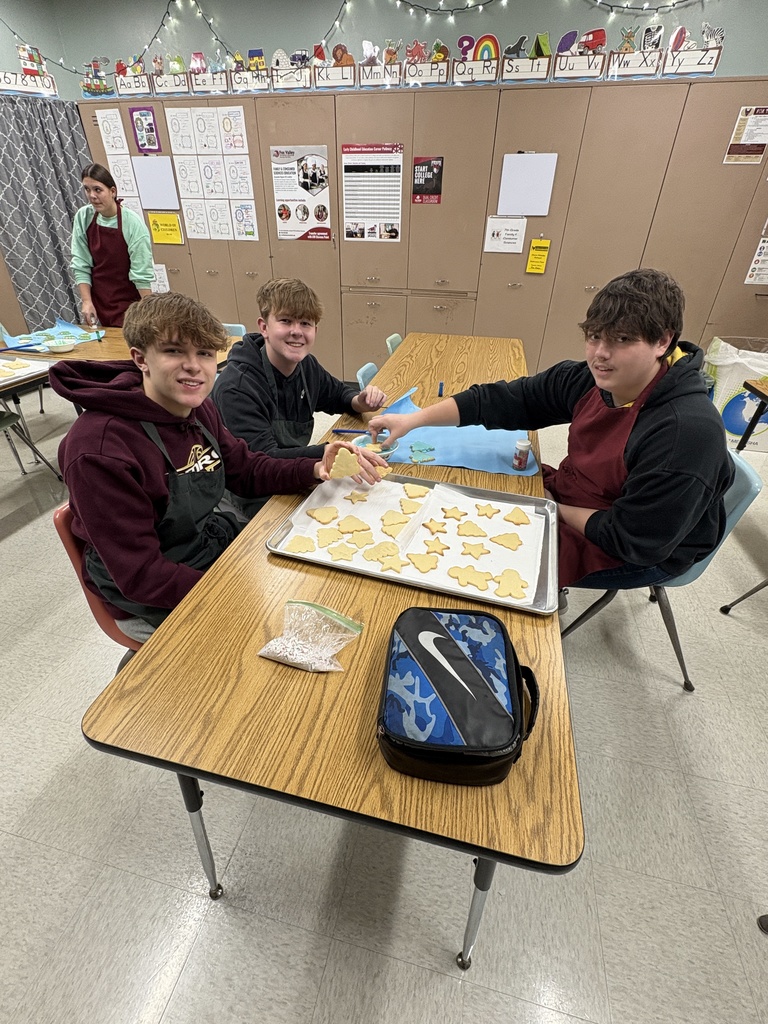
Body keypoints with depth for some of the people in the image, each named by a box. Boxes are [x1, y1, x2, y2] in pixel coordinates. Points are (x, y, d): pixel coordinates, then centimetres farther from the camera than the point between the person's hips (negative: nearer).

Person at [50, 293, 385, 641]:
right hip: (151, 603, -7)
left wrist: (315, 469, -12)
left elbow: (246, 469, 6)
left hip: (217, 541, 7)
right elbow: (140, 577, -24)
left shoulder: (197, 408, -5)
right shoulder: (99, 450, -27)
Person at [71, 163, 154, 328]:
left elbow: (142, 274, -14)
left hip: (128, 304, -4)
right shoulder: (83, 217, -2)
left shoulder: (132, 223, -14)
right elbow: (81, 265, 0)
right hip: (97, 302, 4)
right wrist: (86, 301, -9)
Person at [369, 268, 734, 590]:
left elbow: (634, 541, -29)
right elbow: (504, 400, -14)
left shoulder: (689, 430, -32)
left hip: (646, 553, -6)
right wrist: (413, 419, -20)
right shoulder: (589, 380, -14)